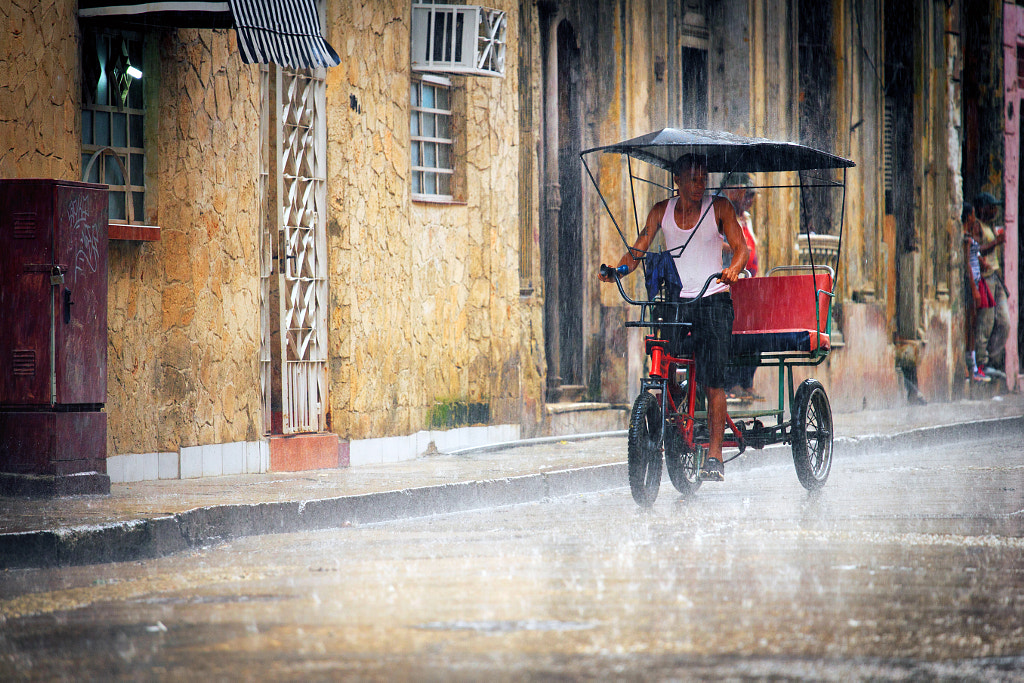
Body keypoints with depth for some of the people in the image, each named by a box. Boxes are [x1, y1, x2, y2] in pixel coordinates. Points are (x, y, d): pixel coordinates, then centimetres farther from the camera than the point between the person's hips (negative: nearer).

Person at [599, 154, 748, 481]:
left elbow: (741, 247, -6)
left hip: (713, 299, -3)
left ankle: (714, 456, -9)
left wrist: (733, 269, -28)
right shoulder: (662, 211, 7)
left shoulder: (719, 208, 1)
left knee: (713, 381, -11)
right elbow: (638, 249, 4)